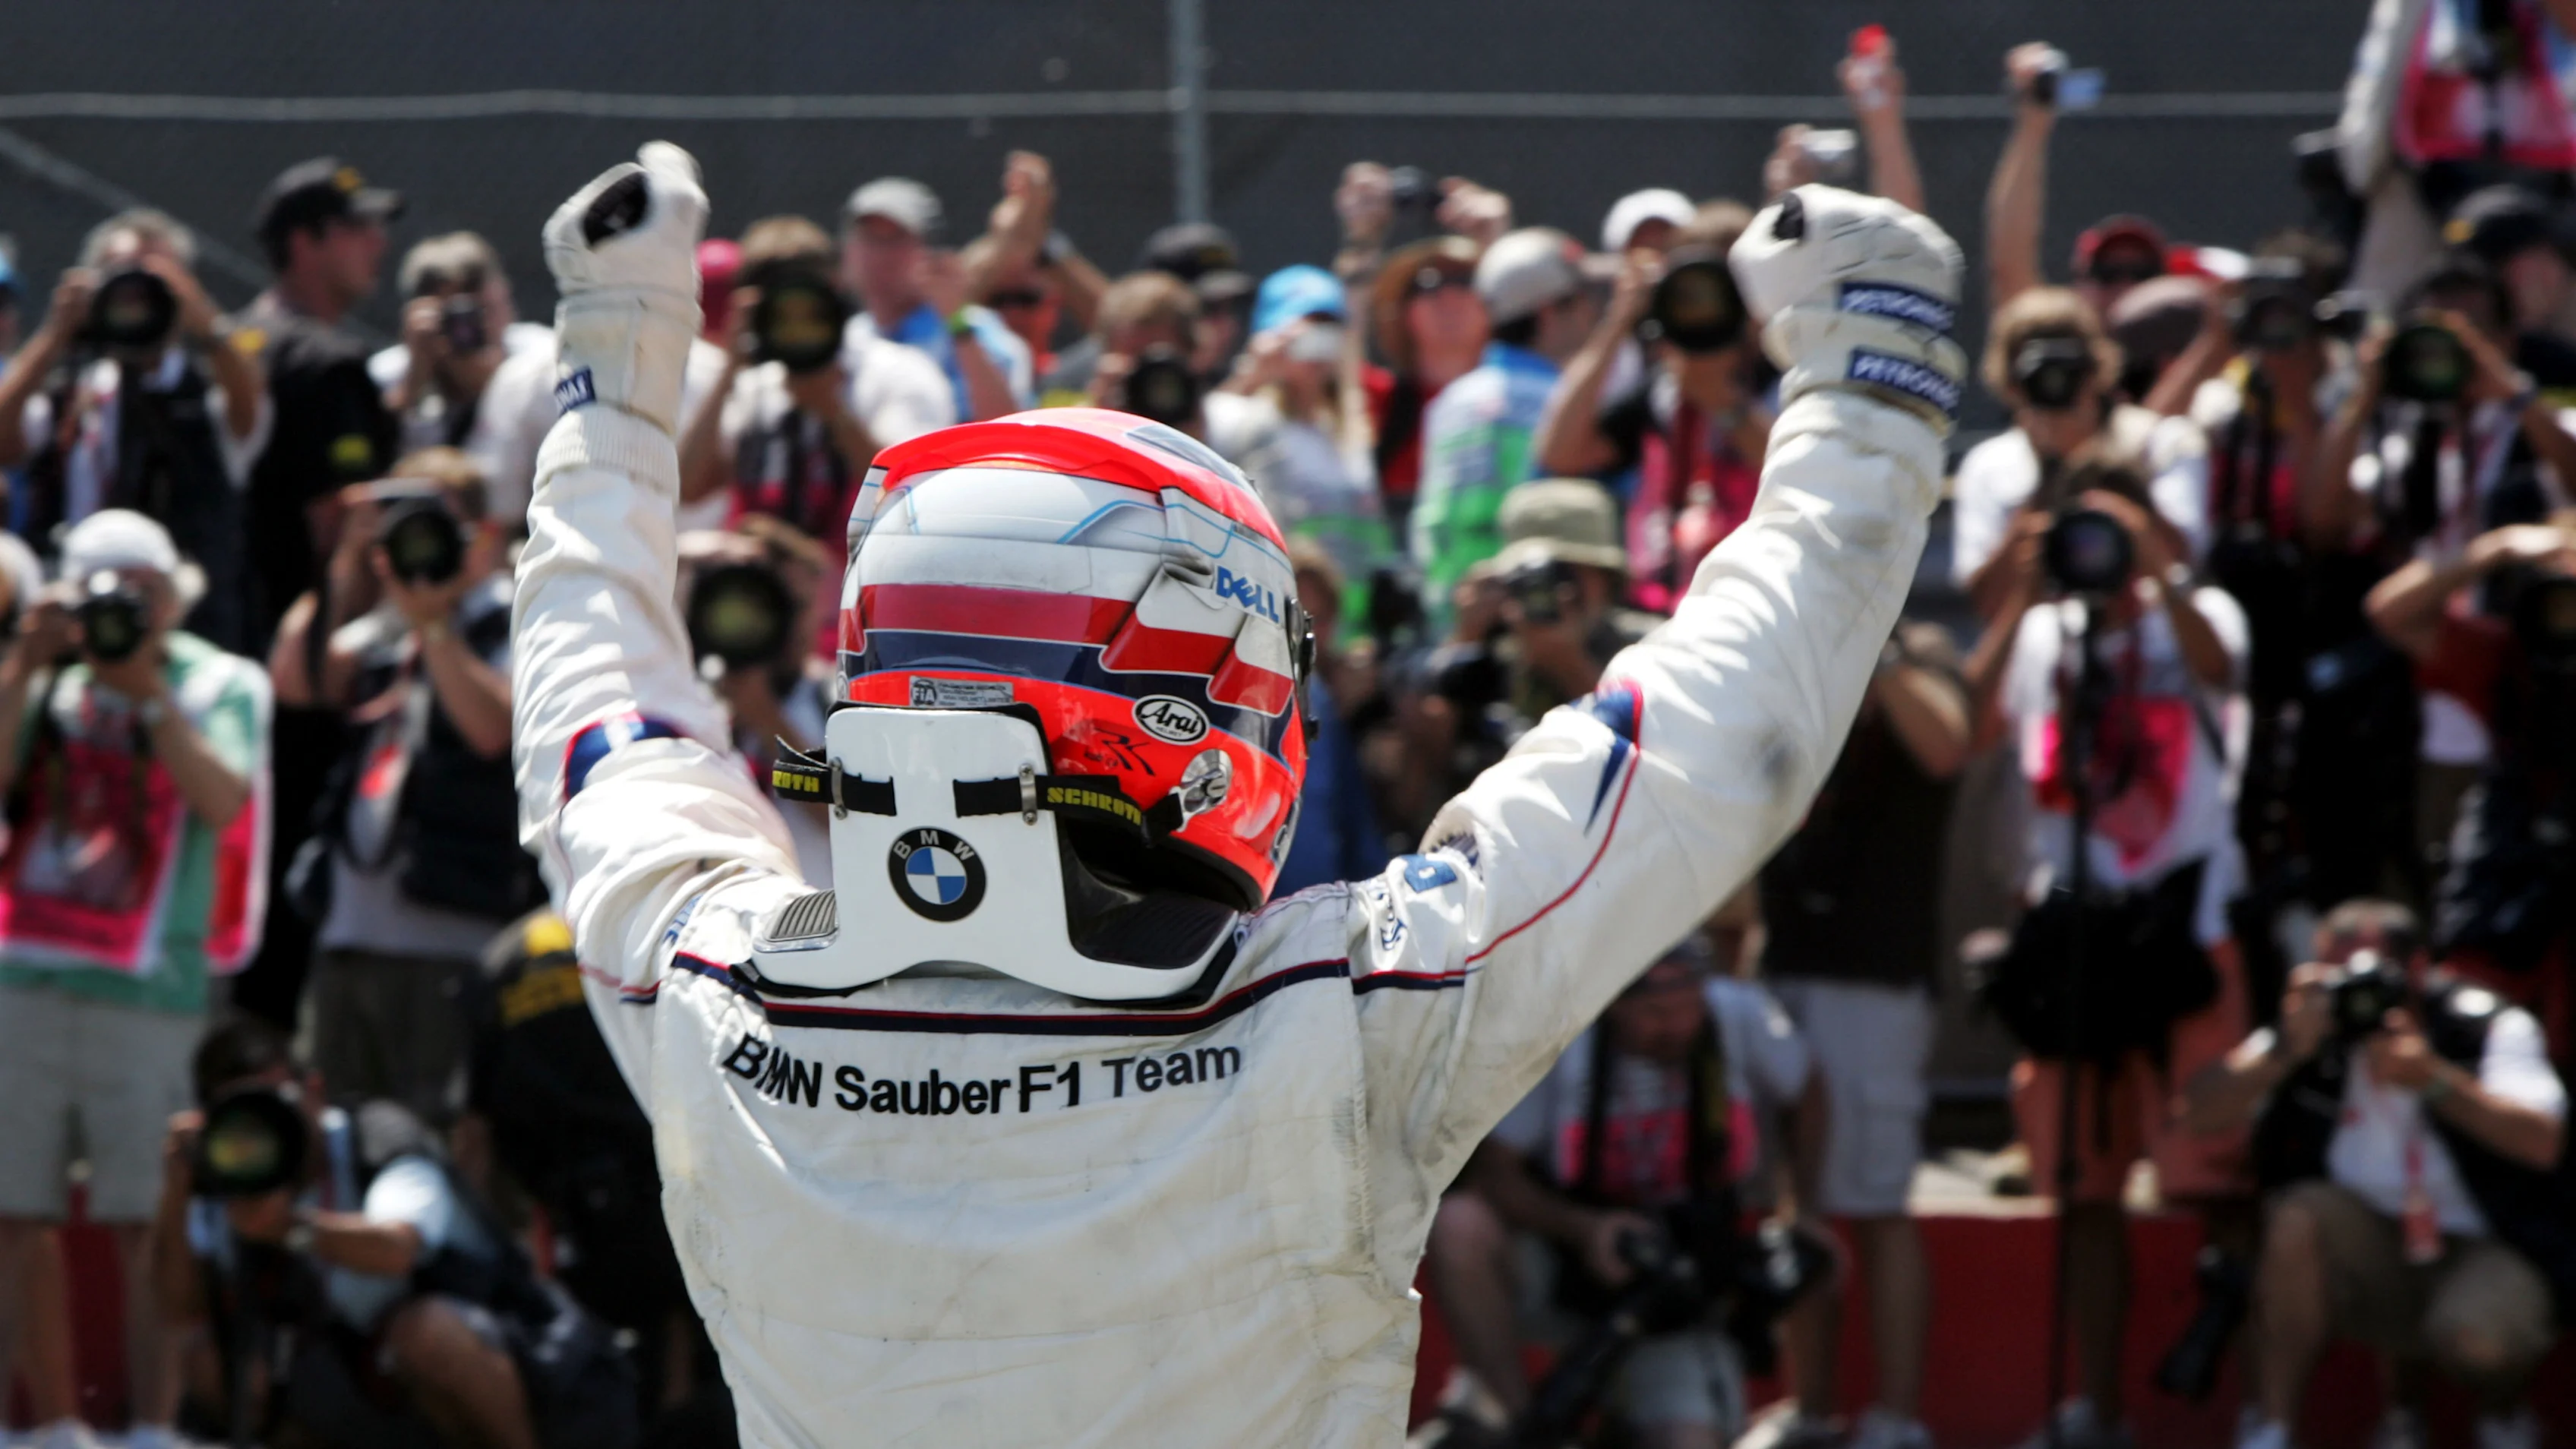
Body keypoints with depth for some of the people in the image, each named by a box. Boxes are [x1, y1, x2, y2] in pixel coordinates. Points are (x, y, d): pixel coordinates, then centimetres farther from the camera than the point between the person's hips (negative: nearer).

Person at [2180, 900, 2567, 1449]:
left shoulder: (2488, 1027, -6)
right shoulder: (2318, 1033, 0)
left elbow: (2542, 1142, -21)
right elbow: (2205, 1112, -10)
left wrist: (2433, 1079, -30)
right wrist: (2285, 1051, -25)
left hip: (2486, 1254, -3)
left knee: (2478, 1339, -35)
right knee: (2299, 1217, -28)